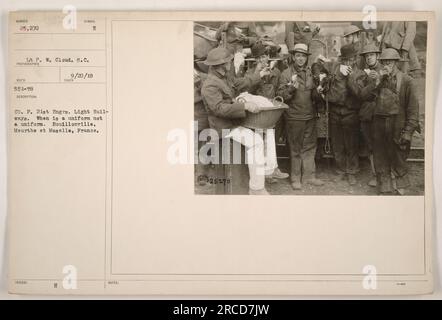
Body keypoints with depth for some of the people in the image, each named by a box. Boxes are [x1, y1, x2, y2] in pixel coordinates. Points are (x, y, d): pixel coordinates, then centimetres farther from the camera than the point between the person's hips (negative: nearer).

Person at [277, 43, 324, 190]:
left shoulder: (309, 72, 11)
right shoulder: (286, 74, -4)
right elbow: (280, 96, -10)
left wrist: (317, 91, -2)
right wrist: (292, 88, -25)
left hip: (310, 116, 5)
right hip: (294, 116, -5)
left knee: (310, 147, 10)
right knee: (295, 149, 4)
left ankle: (309, 175, 22)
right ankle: (295, 178, 14)